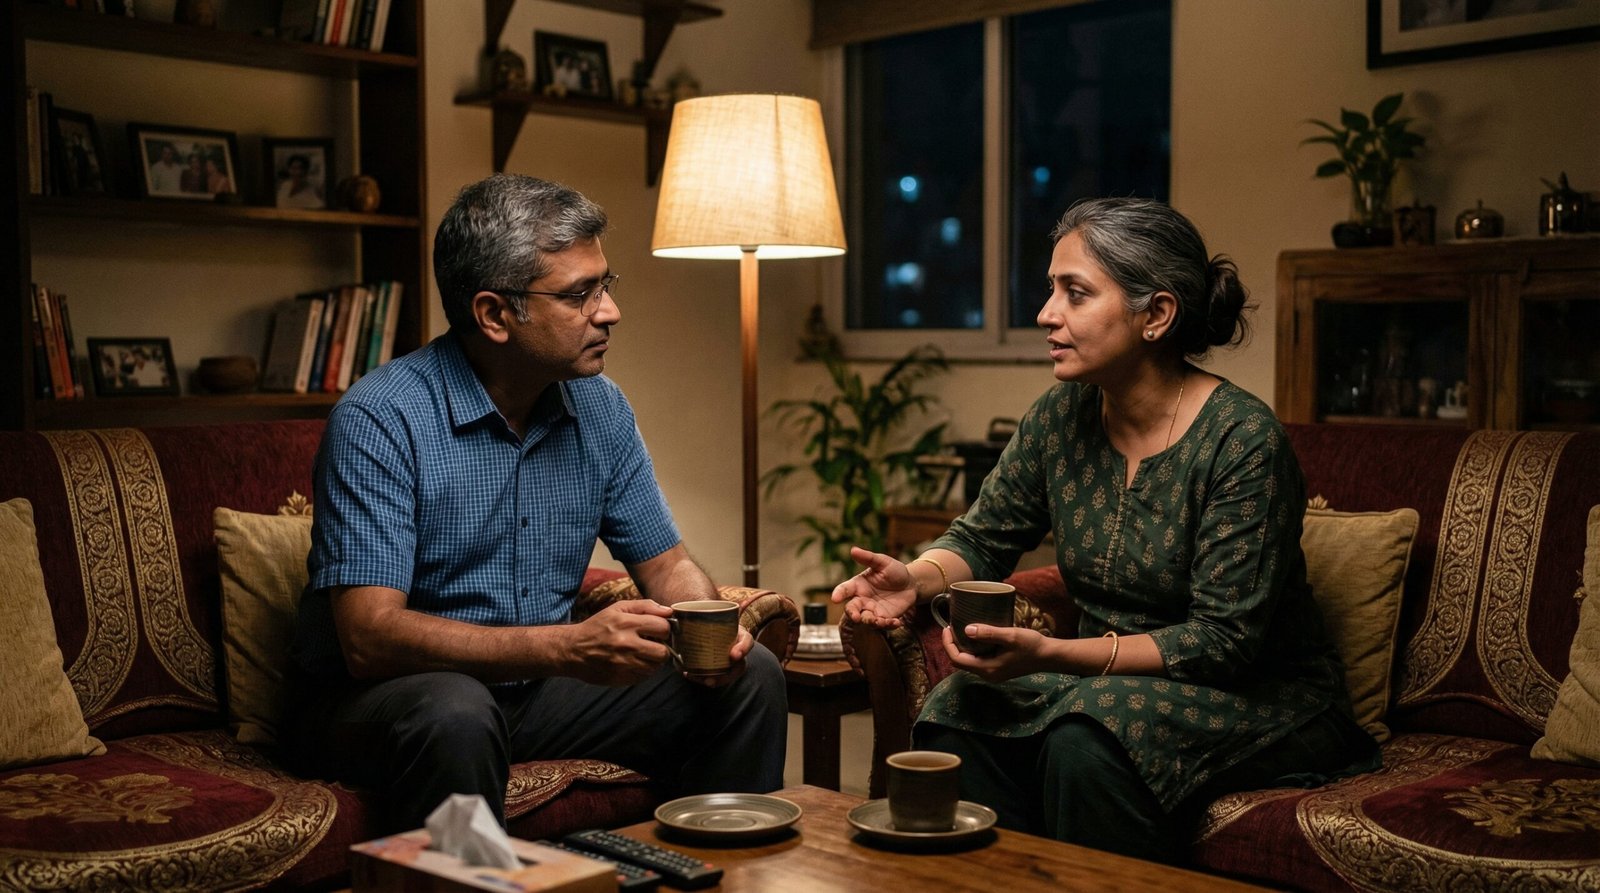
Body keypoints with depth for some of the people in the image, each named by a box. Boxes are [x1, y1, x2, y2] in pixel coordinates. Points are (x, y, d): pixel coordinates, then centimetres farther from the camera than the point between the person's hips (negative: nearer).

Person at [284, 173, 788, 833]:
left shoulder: (600, 408, 2)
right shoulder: (379, 420, -19)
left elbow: (664, 561, 10)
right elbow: (369, 636, -27)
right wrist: (571, 647, -37)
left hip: (536, 688, 6)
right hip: (378, 697, -6)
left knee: (749, 675, -5)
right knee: (457, 715, -38)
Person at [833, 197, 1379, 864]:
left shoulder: (1242, 441, -21)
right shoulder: (1062, 415, -2)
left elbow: (1227, 640, -21)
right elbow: (984, 537, 7)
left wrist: (1050, 654, -29)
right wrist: (916, 578, -17)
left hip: (1258, 699, -5)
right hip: (1107, 678, 6)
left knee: (1084, 738, -32)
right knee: (960, 714, -20)